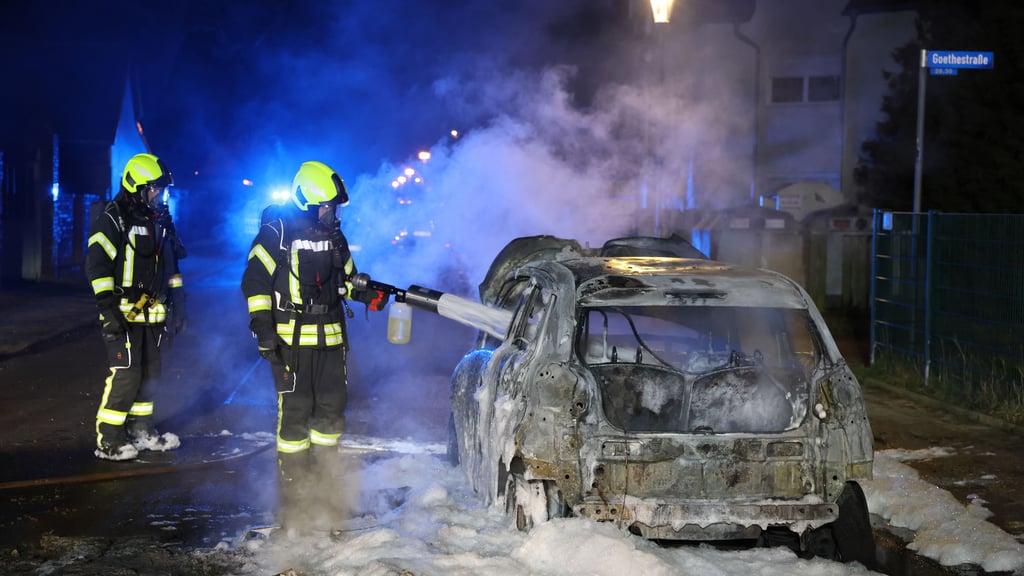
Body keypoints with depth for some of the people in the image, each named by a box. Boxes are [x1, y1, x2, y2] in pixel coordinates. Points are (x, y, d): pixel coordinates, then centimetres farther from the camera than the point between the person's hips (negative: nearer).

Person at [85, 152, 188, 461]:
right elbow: (97, 265, -15)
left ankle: (141, 431, 27)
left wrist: (178, 306, 19)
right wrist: (108, 308, -21)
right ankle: (108, 441, -3)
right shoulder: (113, 219, -9)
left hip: (153, 314, 8)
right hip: (124, 314, -8)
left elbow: (171, 266, 23)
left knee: (149, 374, 13)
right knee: (125, 375, -10)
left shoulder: (161, 220, 15)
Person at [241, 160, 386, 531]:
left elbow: (346, 277, 25)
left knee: (331, 412, 8)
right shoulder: (277, 232, -7)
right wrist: (263, 327, -17)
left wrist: (367, 293, 4)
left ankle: (320, 490, 19)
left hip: (332, 338, 7)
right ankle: (292, 497, 0)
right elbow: (255, 280, -10)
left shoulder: (333, 235, 14)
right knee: (295, 413, -7)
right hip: (291, 340, -7)